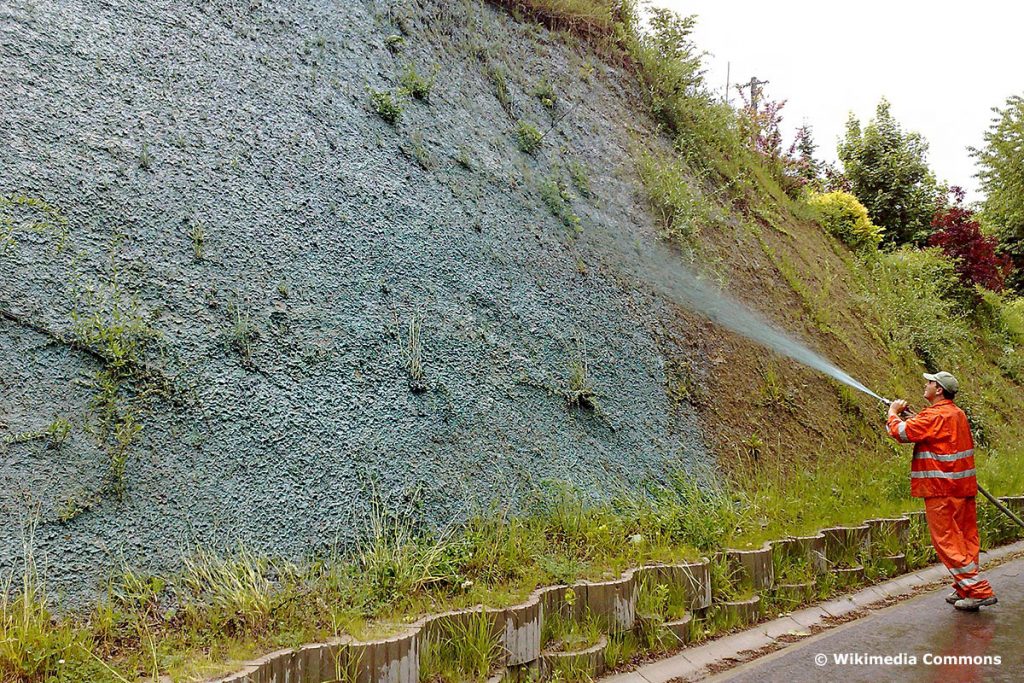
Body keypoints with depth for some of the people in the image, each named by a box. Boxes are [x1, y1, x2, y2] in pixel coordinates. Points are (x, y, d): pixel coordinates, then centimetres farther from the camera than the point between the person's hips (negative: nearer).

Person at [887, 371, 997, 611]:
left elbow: (901, 432, -17)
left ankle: (979, 590, -2)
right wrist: (914, 419, 14)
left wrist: (894, 413, 2)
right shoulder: (957, 414, 12)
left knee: (948, 541, -3)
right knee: (966, 539, 13)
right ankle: (964, 588, 21)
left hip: (943, 489, -9)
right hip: (963, 486, 10)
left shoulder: (935, 416, -18)